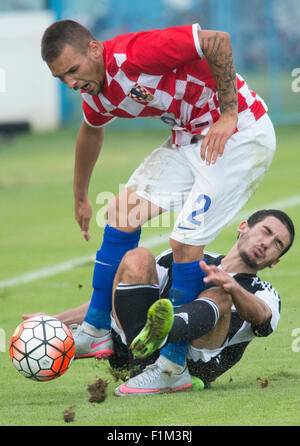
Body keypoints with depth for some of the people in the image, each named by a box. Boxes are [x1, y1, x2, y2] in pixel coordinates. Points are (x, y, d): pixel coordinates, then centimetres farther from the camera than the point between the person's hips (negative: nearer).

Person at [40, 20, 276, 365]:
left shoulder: (135, 53, -28)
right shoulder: (94, 95, 0)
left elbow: (218, 41, -28)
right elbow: (91, 131, 24)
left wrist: (228, 116, -25)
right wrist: (80, 198, 34)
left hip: (239, 133, -9)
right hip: (189, 138, 9)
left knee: (185, 242, -14)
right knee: (123, 213, 2)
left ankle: (172, 368, -6)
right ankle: (95, 332, 13)